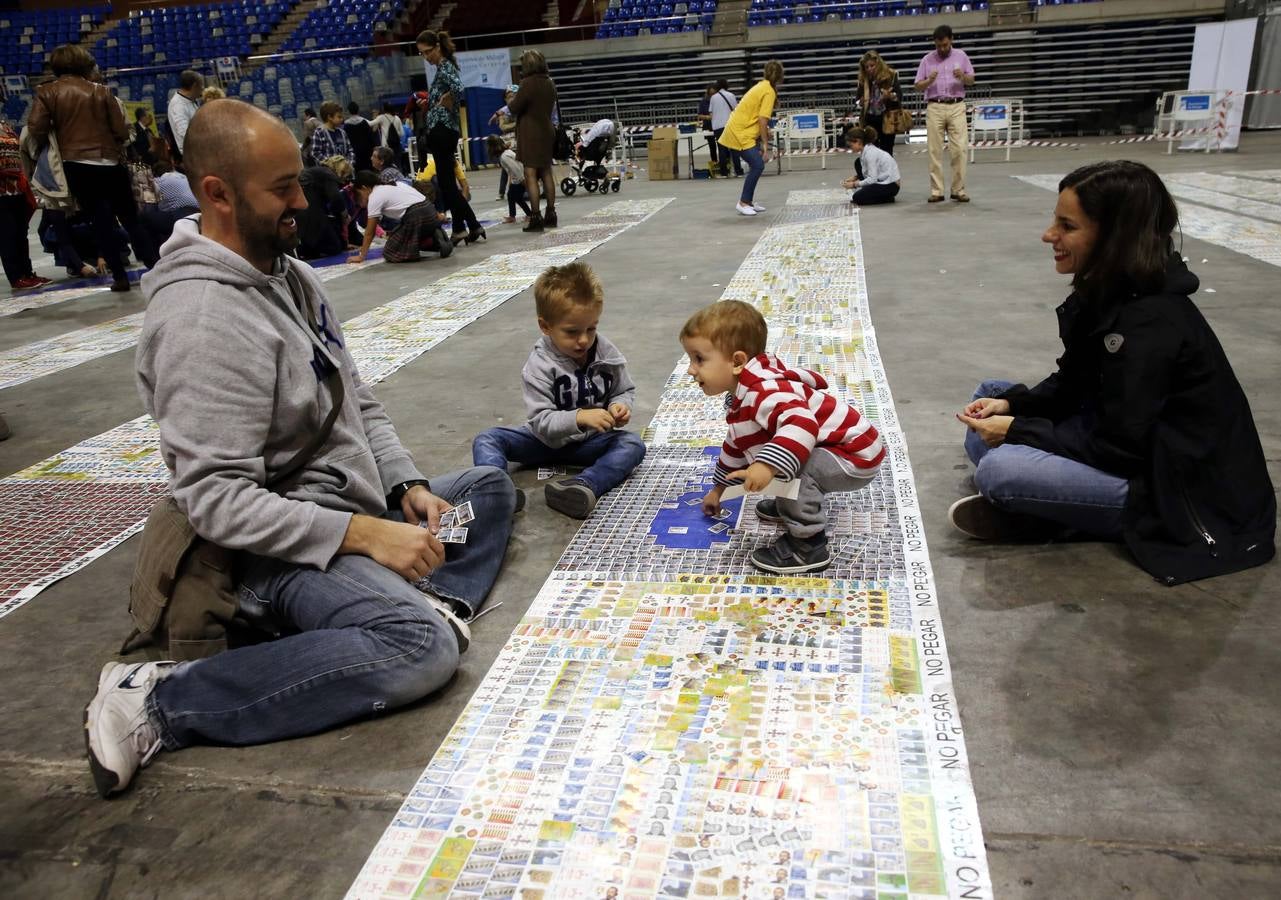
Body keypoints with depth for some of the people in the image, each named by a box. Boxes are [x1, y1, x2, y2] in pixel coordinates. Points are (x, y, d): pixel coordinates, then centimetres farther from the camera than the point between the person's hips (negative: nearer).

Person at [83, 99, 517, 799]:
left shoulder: (290, 275, 7)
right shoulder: (204, 317, -23)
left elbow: (358, 402, 13)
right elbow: (217, 499, -27)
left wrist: (407, 487, -2)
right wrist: (366, 535, -26)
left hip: (359, 509, 10)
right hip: (285, 552, -10)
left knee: (490, 488, 21)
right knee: (422, 650, -31)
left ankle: (433, 602, -8)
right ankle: (159, 703, -18)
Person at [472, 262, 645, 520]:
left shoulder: (607, 353, -8)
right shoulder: (539, 365, -17)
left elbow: (625, 391, 6)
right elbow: (541, 421, -23)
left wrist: (621, 407, -19)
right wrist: (579, 418, -41)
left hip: (590, 441, 1)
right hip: (549, 440, -1)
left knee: (633, 445, -27)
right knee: (486, 440, -20)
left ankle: (583, 487, -50)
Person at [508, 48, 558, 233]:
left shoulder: (528, 83, -15)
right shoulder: (550, 83, 9)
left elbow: (514, 108, -12)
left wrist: (512, 100, 9)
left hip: (530, 133, -7)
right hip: (547, 130, 7)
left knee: (531, 175, -6)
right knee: (546, 173, 14)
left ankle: (536, 217, -10)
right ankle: (550, 214, 18)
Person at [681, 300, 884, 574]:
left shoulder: (765, 390, -29)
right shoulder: (741, 398, 7)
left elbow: (801, 423, -47)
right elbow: (736, 445, 23)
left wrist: (768, 466, -55)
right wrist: (719, 488, 31)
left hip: (855, 457, -10)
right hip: (829, 449, 10)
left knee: (791, 465, -28)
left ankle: (807, 545, -18)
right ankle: (790, 506, 36)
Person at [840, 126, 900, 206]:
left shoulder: (870, 153, -22)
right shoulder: (866, 149, 5)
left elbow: (872, 179, -25)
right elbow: (870, 173, 15)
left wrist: (854, 184, -17)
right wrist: (854, 178, 2)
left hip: (891, 185, -10)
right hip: (881, 180, 10)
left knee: (858, 198, -19)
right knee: (858, 163, 7)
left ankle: (887, 198, -4)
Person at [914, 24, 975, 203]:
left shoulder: (961, 55, 11)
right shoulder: (927, 59, 8)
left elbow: (971, 80, 12)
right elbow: (918, 86, 5)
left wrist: (963, 76, -11)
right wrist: (929, 80, -15)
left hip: (957, 107, 1)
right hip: (935, 108, 0)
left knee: (959, 149, -6)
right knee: (935, 150, -4)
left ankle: (958, 190, -1)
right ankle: (936, 191, 0)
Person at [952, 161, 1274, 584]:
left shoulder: (1150, 325, -26)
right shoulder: (1104, 294, 1)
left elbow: (1118, 446, -23)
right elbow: (1072, 387, 11)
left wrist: (1016, 431, -15)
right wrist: (1009, 404, -6)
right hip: (1127, 441, 10)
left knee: (997, 469, -30)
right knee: (991, 399, 7)